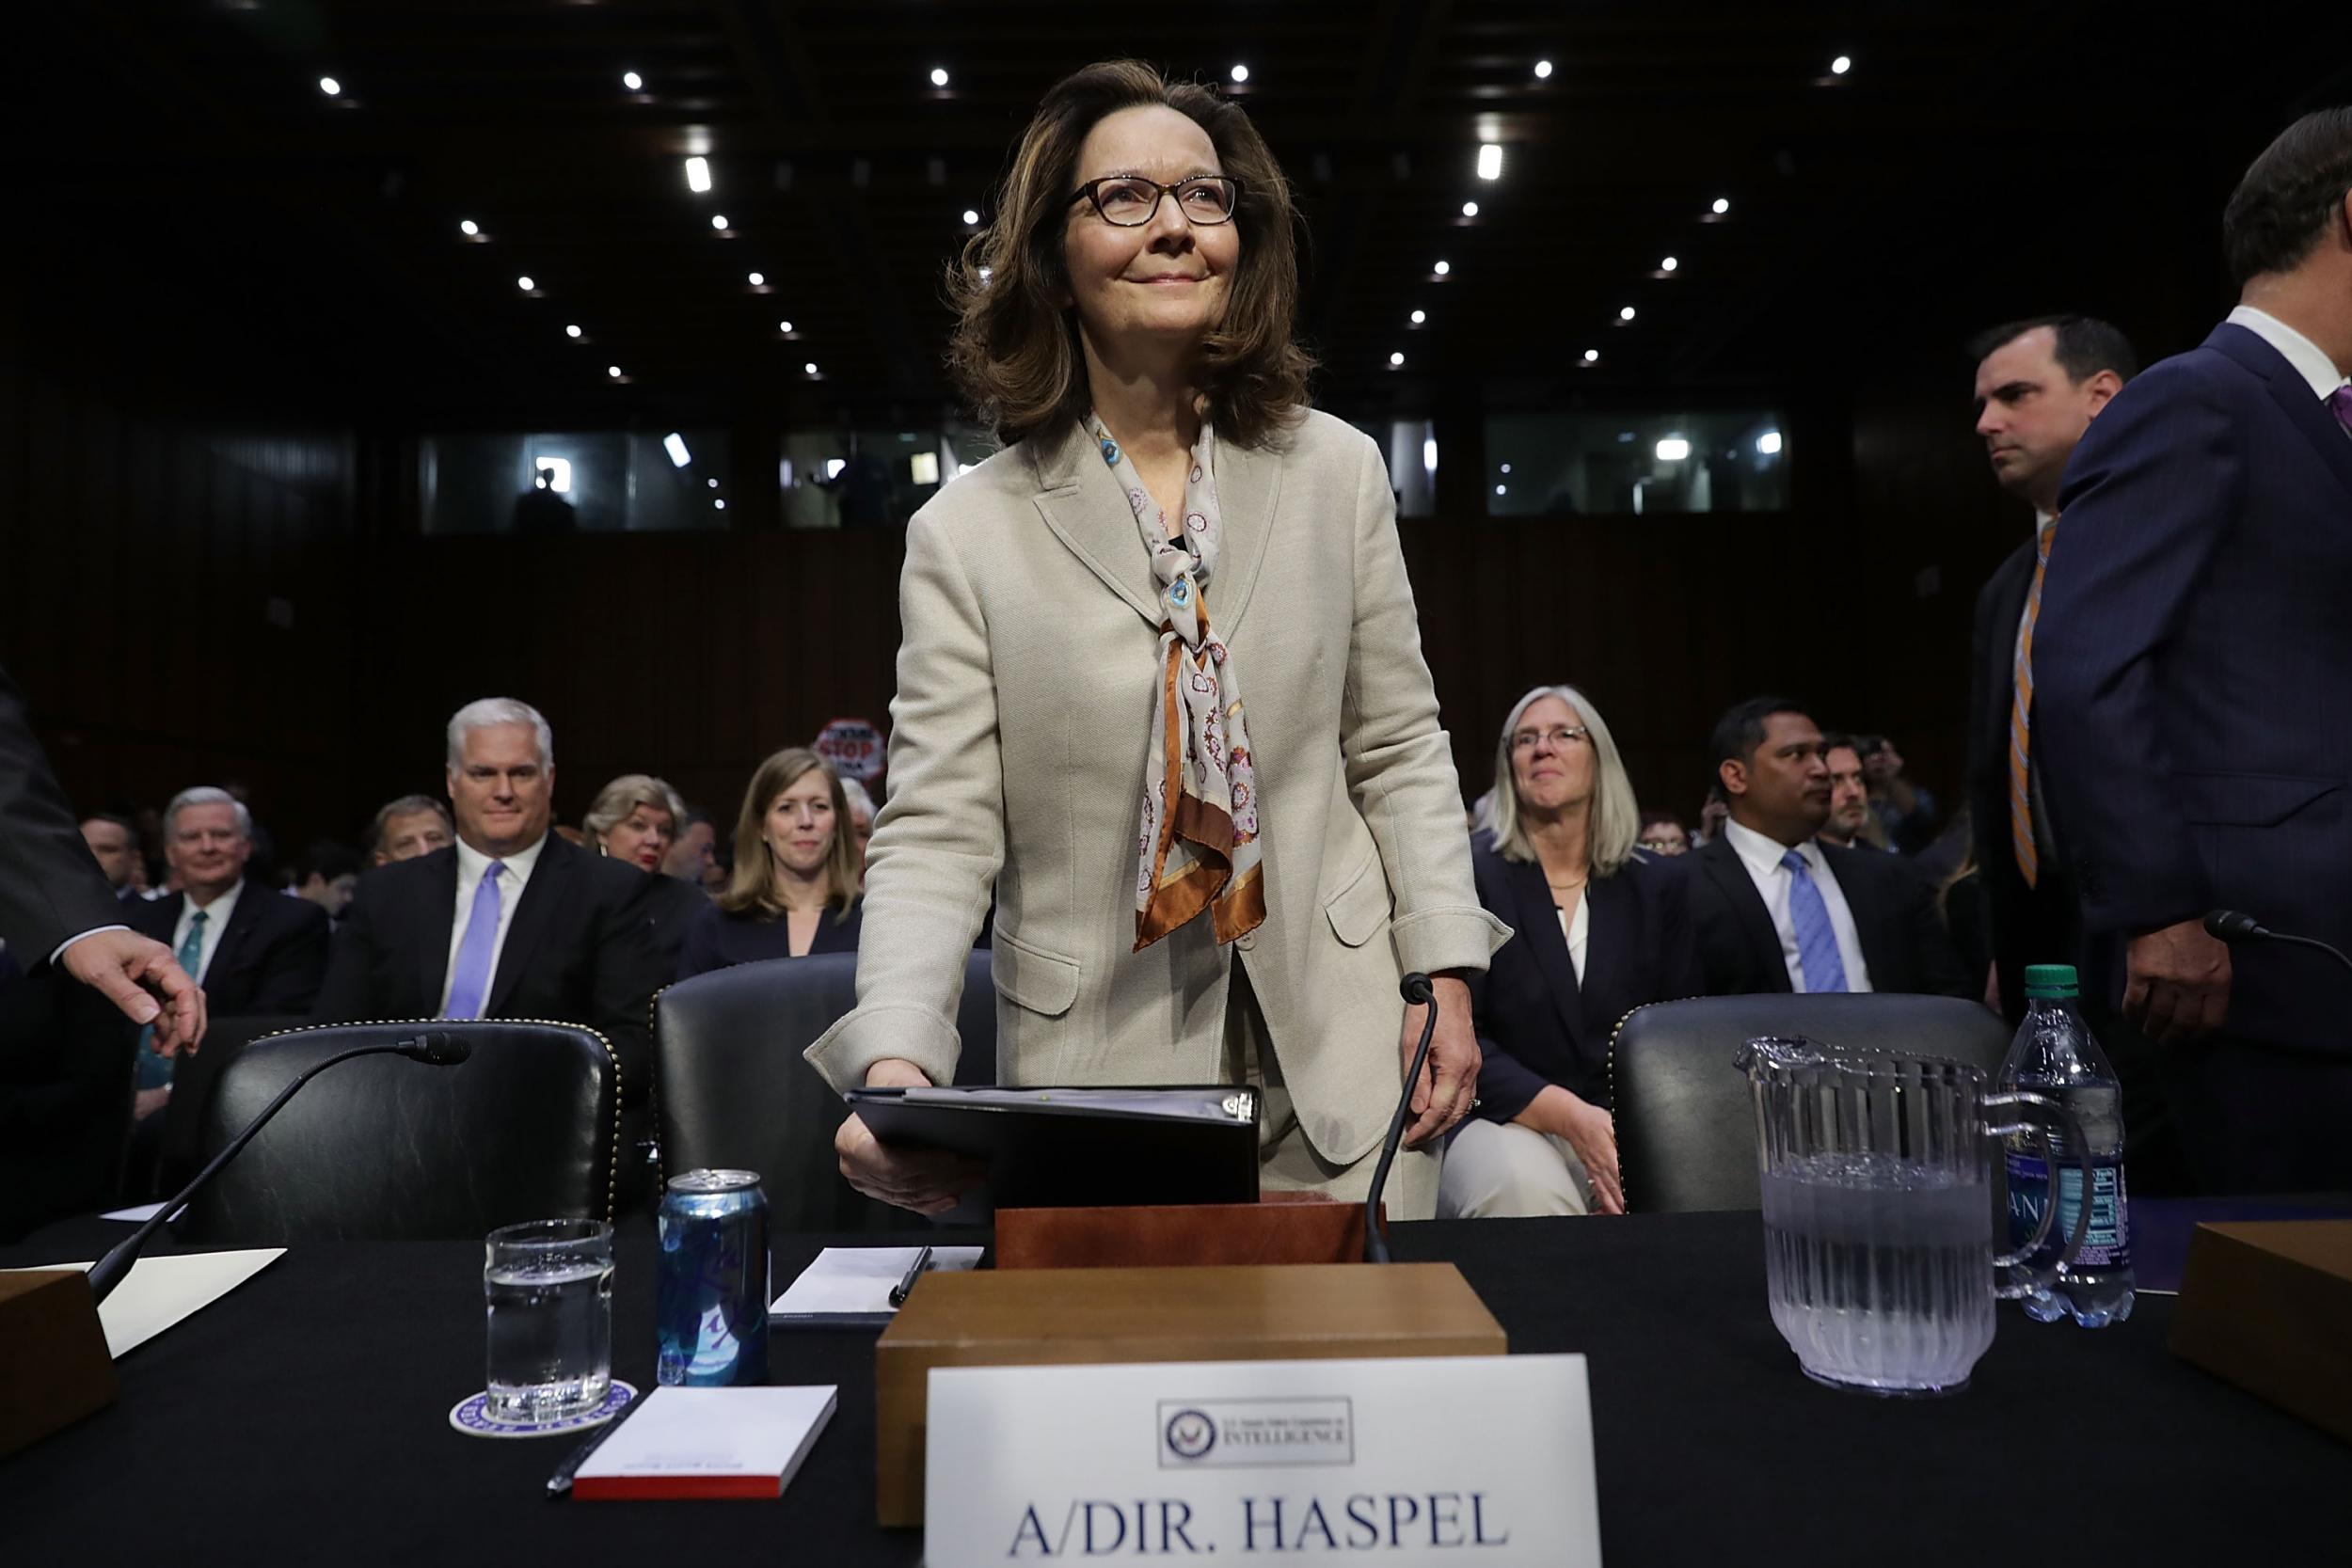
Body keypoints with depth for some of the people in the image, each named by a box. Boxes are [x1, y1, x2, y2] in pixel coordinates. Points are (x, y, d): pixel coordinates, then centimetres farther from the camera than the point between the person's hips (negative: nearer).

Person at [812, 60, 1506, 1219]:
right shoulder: (967, 534, -5)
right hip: (1098, 1075, -1)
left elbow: (1400, 751, 6)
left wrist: (1447, 975, 0)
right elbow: (935, 831, -9)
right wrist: (896, 1057, -24)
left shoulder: (1339, 472, 3)